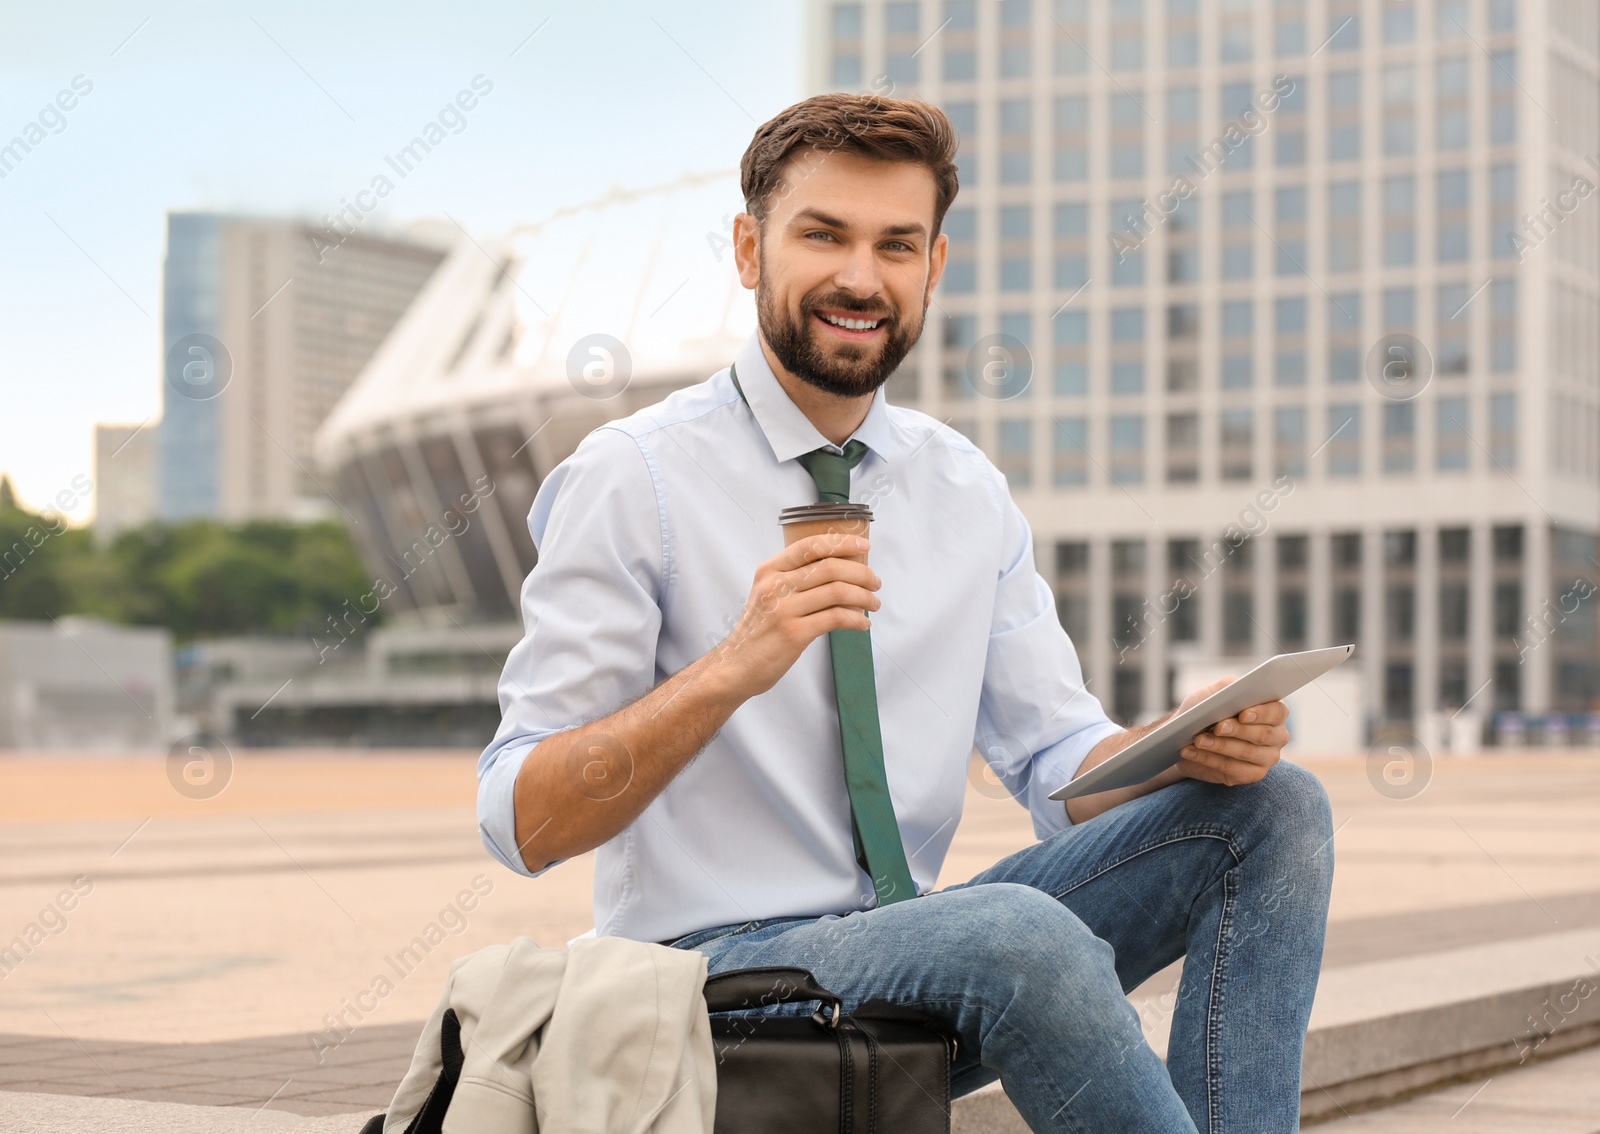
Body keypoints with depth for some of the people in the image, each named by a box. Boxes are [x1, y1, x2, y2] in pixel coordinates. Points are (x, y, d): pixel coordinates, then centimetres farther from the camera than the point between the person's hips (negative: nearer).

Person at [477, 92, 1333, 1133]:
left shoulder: (968, 492, 11)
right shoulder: (631, 480, -8)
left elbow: (1064, 769, 10)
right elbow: (524, 824, -13)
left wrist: (1192, 744, -13)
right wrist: (734, 667, -27)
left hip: (922, 950, 7)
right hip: (717, 962, -6)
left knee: (1273, 805, -9)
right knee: (1021, 933, -35)